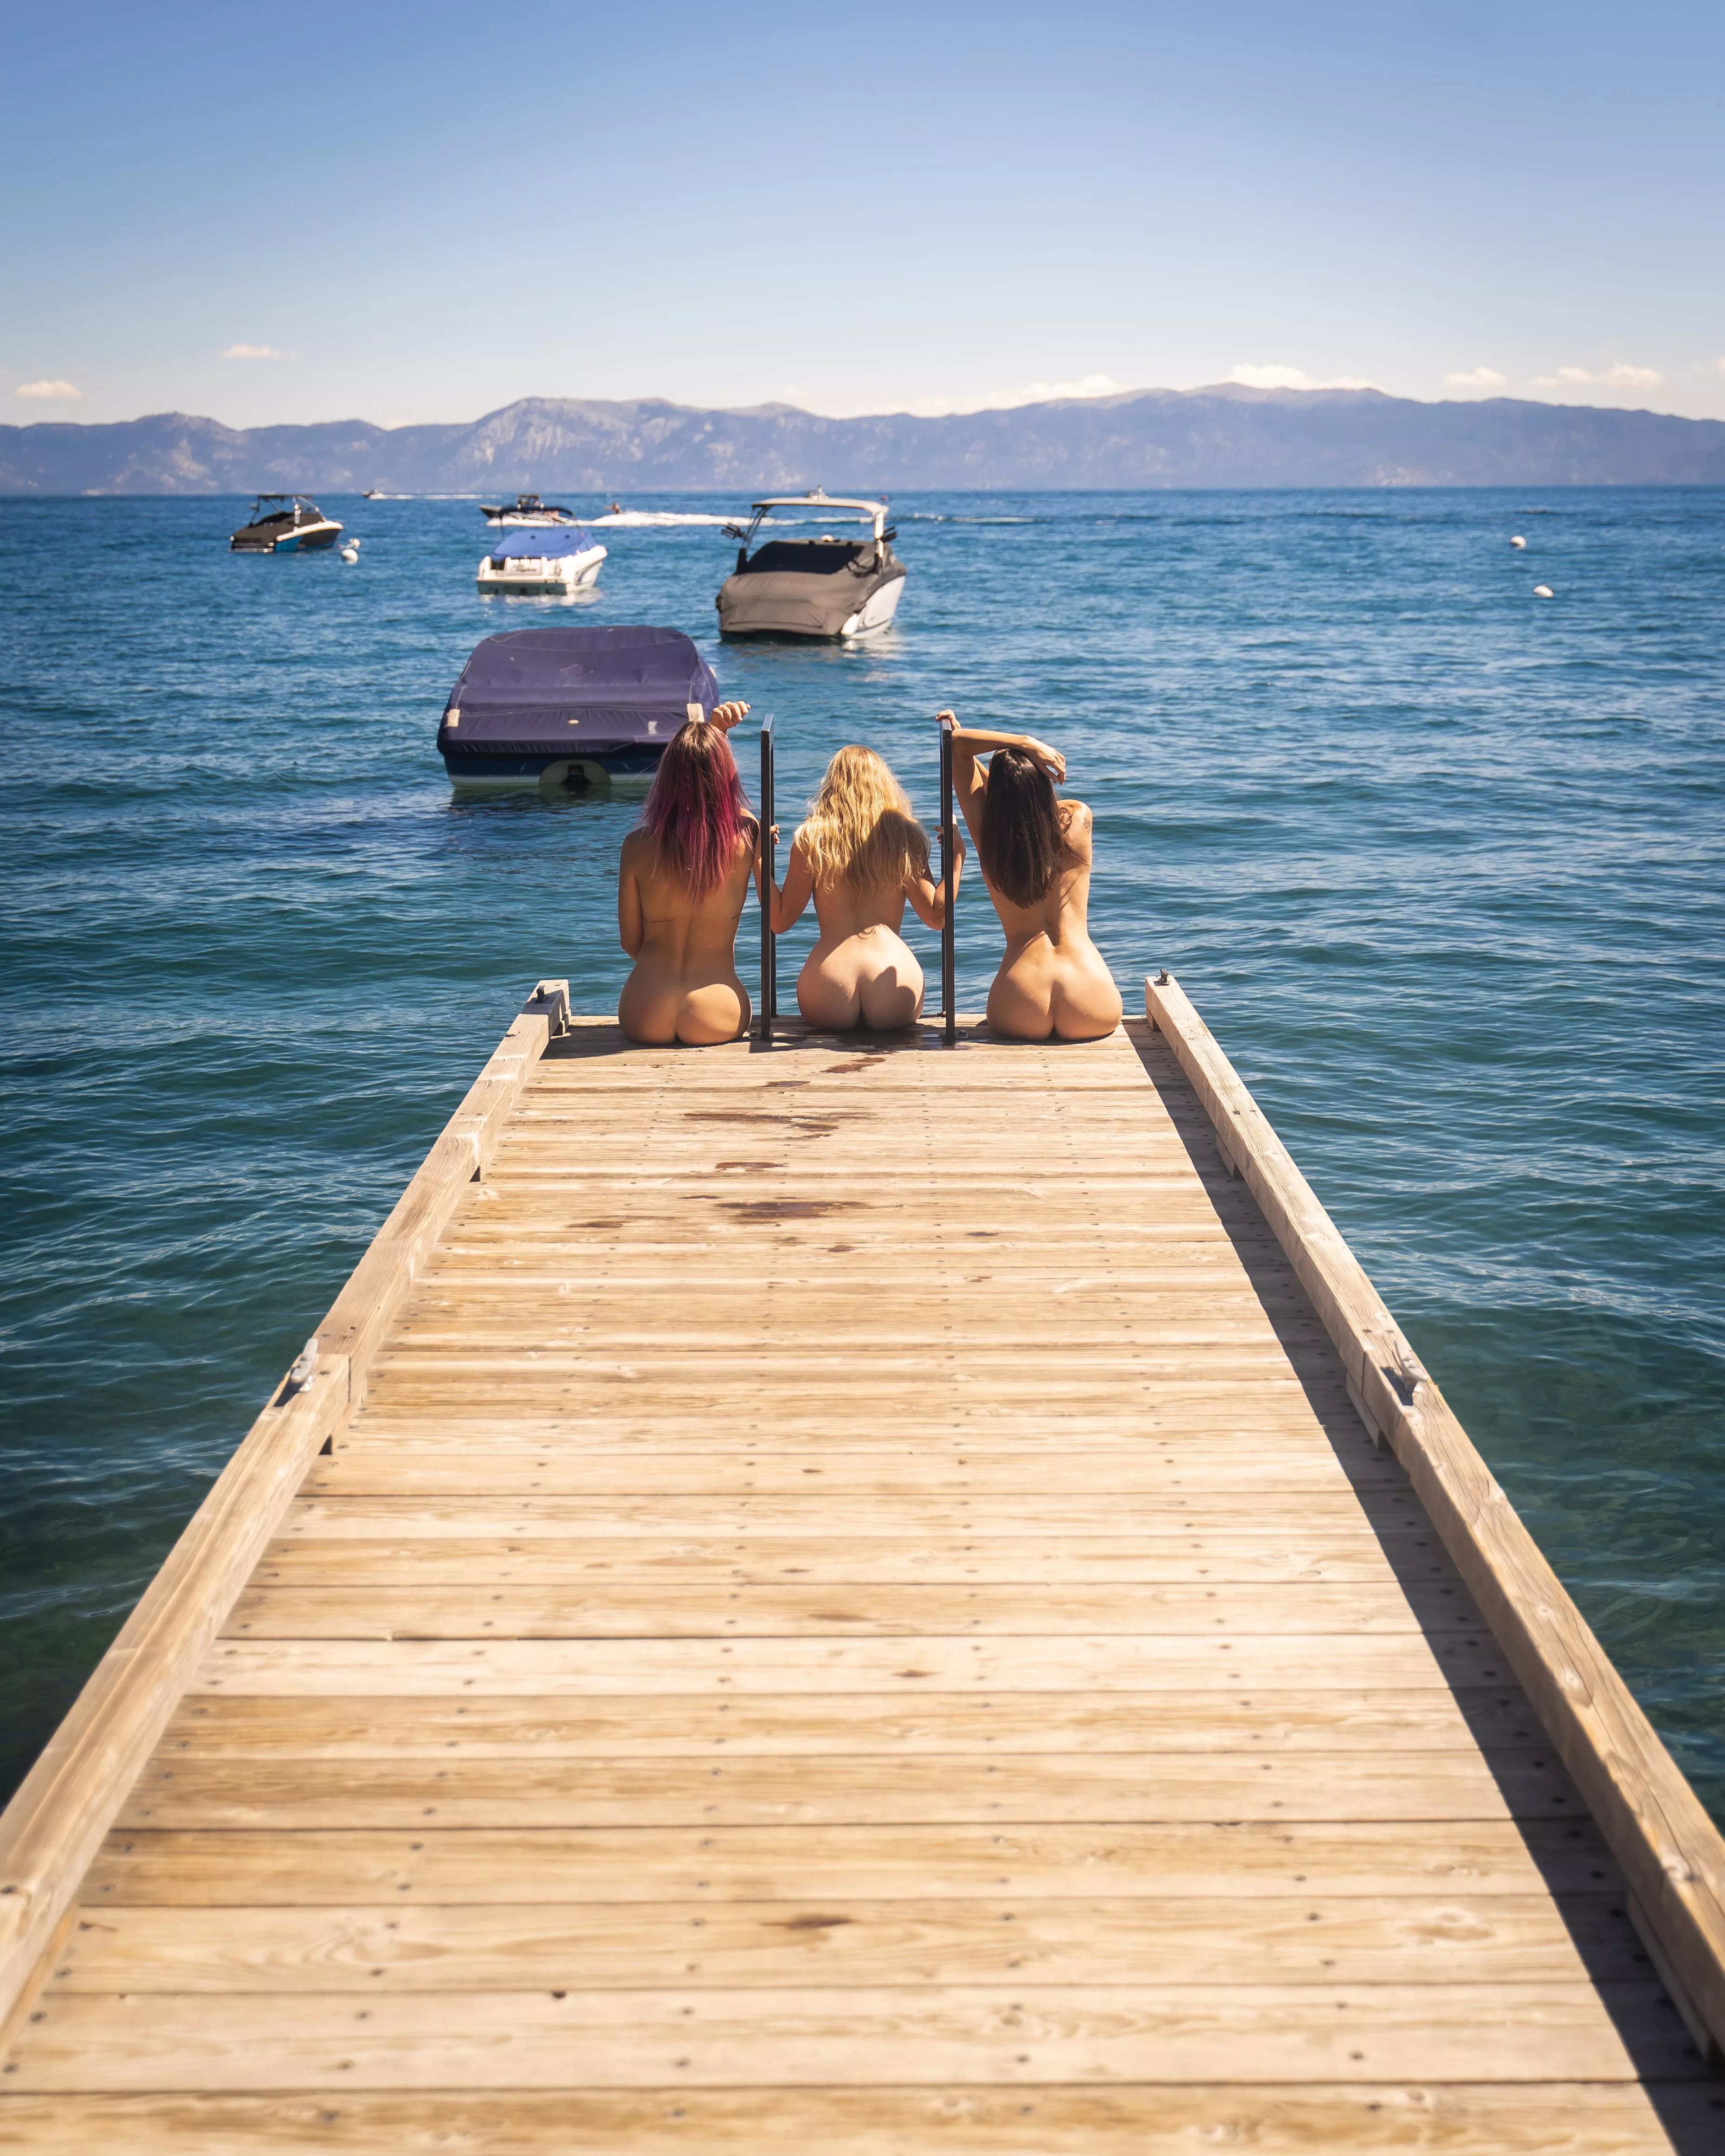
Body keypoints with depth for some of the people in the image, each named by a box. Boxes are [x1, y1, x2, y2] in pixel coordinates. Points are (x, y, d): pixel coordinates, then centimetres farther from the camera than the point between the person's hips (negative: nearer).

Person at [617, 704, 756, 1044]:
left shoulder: (638, 845, -8)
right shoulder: (746, 837, -9)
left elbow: (631, 941, 3)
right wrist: (717, 734, 19)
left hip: (644, 1017, 0)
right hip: (715, 1018, 0)